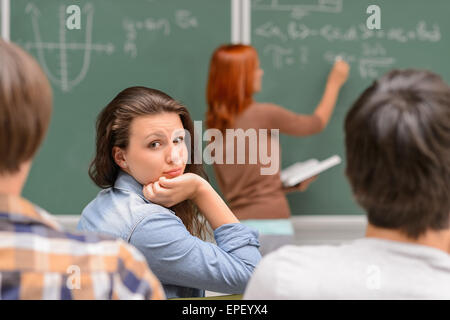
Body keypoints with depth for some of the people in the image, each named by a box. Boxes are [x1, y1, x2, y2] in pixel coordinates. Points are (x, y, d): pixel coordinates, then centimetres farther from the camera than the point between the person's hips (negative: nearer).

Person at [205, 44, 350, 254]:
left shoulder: (215, 127, 9)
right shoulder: (263, 115, -9)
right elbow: (316, 123, 8)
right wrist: (334, 82, 23)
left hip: (235, 225, 6)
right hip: (269, 224, -6)